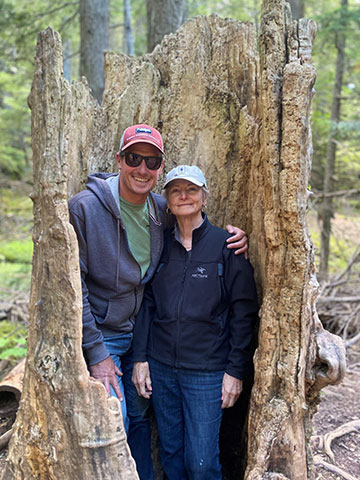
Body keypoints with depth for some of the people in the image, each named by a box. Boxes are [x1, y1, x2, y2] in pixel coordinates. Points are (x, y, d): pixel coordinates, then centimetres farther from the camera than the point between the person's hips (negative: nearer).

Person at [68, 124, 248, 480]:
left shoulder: (161, 209, -2)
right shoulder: (85, 207, -18)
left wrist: (229, 234, -5)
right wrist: (96, 353, -17)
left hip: (139, 333, 5)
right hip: (99, 335, -5)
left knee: (139, 418, 17)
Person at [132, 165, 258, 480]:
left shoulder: (226, 245, -5)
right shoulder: (159, 246, 5)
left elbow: (244, 313, -5)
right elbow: (146, 304, 9)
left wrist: (236, 370, -8)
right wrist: (140, 359, 3)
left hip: (207, 371, -3)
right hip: (160, 368, 4)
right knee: (170, 453, 14)